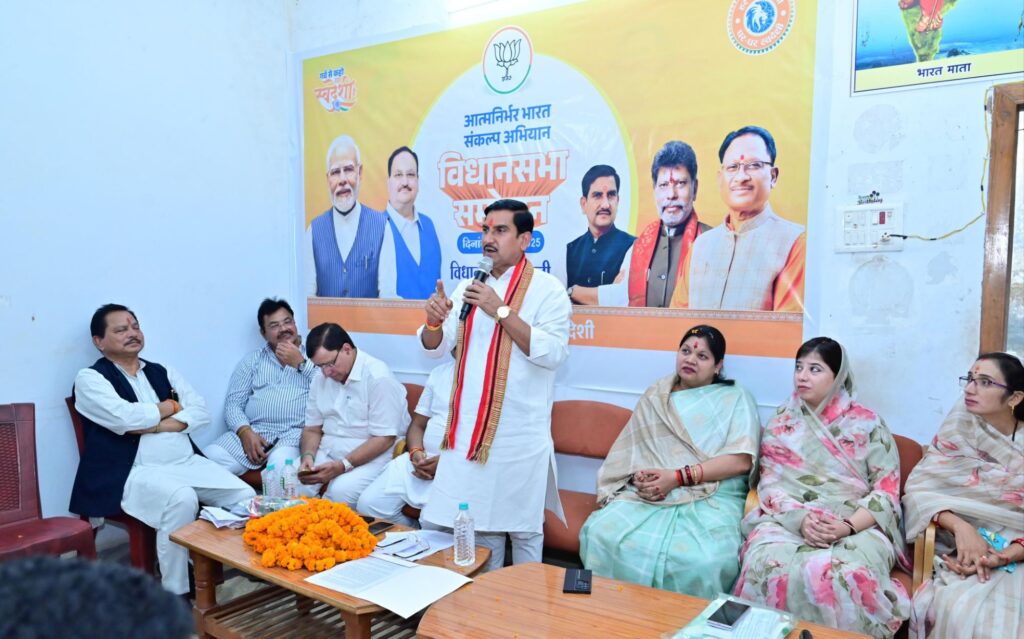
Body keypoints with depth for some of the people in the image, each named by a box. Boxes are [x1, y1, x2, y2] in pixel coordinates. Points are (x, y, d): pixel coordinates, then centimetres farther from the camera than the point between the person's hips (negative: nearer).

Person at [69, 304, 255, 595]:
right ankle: (176, 594, -21)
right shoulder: (90, 379, 3)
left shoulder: (162, 372, 19)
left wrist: (155, 426, -9)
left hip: (188, 462, 6)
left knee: (245, 496, -15)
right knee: (181, 499, -35)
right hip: (135, 471, -5)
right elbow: (124, 418, -15)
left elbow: (201, 412, 6)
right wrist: (169, 407, 2)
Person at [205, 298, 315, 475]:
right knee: (211, 457, -23)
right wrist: (246, 432, -10)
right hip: (253, 431, 3)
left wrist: (301, 363, -5)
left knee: (282, 463, -35)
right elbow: (233, 403, 9)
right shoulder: (252, 360, 19)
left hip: (295, 434, -3)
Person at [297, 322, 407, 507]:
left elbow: (384, 439, -18)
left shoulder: (378, 377, -16)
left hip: (371, 454, -6)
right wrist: (308, 456, -9)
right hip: (328, 450, 6)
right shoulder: (320, 379, 7)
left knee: (340, 491, -32)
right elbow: (312, 429, 12)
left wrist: (343, 466, -25)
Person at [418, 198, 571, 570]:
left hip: (519, 434, -5)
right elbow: (435, 348, 8)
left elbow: (552, 353, -17)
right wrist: (434, 322, -14)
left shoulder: (547, 289, -4)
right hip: (468, 430, 5)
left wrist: (501, 311, -20)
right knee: (480, 522, 13)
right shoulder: (468, 288, 11)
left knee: (523, 528, 6)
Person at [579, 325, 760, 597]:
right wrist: (638, 477, -11)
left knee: (701, 560, -33)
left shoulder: (736, 399, 8)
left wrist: (677, 477, -14)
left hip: (711, 500, -2)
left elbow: (741, 460, -6)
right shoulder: (654, 396, 18)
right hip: (648, 494, 3)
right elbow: (629, 449, 13)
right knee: (601, 535, -25)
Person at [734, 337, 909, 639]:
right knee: (769, 566, -33)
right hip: (787, 521, 2)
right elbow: (769, 484, 6)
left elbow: (887, 491, 2)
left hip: (857, 527, -1)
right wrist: (801, 518, -14)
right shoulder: (781, 424, 13)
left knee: (841, 574, -36)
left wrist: (848, 526, -15)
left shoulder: (869, 424, 8)